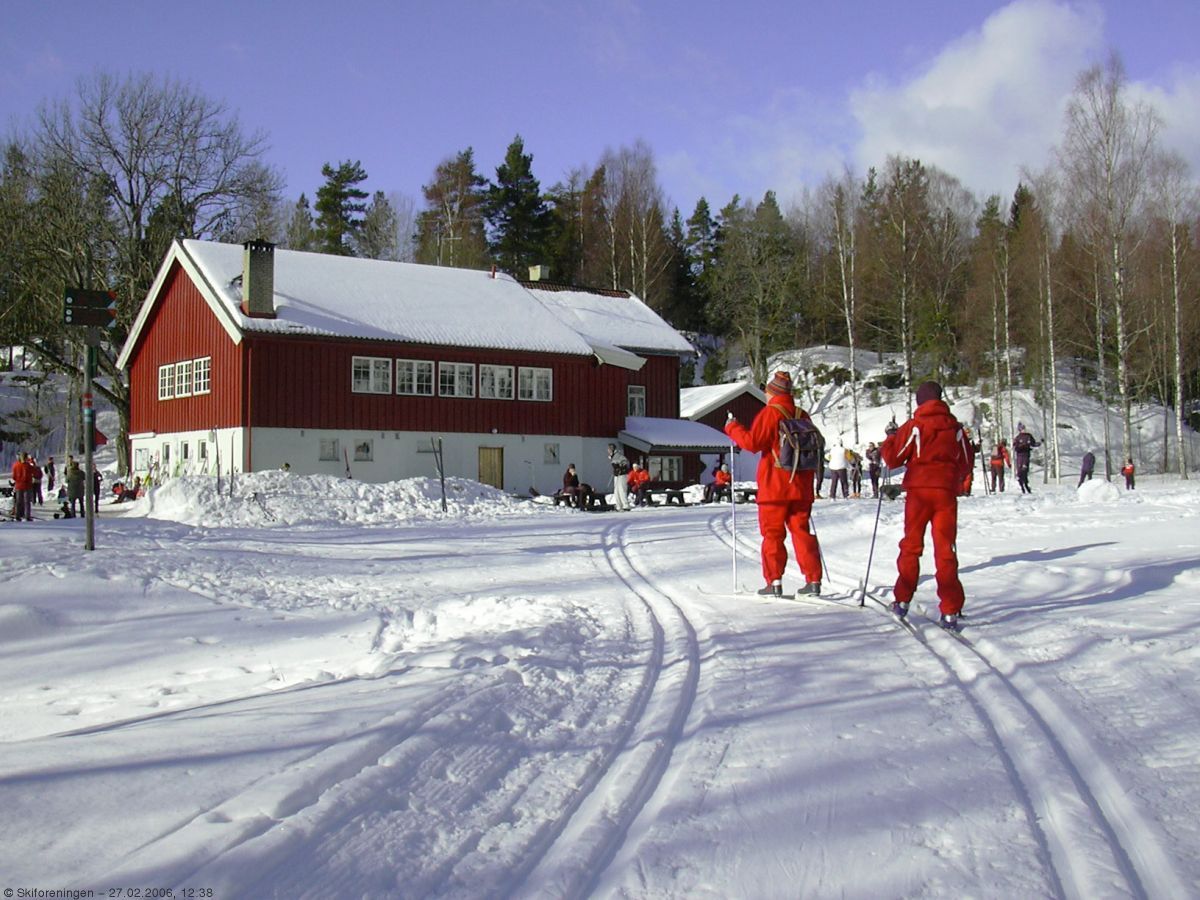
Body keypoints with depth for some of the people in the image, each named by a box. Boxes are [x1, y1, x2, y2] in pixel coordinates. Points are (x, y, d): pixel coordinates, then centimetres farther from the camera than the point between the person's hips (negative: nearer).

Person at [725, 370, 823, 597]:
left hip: (775, 487, -5)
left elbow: (752, 442, -14)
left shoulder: (770, 413, -9)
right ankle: (813, 580, 5)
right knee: (801, 531, 9)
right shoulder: (802, 416, 11)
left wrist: (732, 428, -1)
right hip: (801, 487, 5)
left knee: (772, 534, 1)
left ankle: (774, 581, -3)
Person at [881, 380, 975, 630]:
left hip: (919, 490, -2)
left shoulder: (914, 427, -4)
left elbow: (893, 458, -3)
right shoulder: (955, 428, 6)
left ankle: (902, 600, 12)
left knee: (911, 546, 12)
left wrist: (891, 437, 15)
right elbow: (967, 463, 15)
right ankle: (950, 612, -4)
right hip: (946, 492, 2)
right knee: (945, 549, 2)